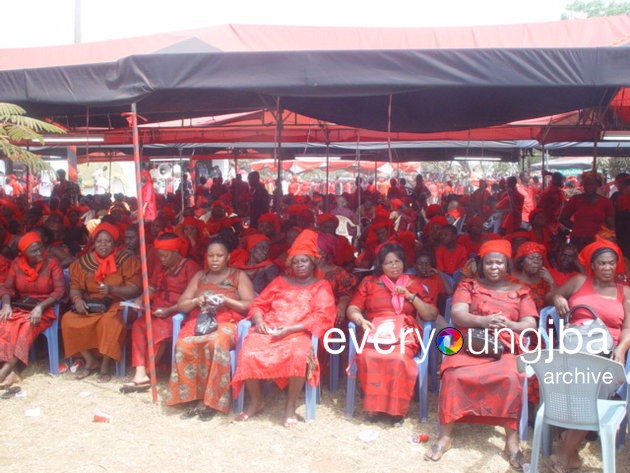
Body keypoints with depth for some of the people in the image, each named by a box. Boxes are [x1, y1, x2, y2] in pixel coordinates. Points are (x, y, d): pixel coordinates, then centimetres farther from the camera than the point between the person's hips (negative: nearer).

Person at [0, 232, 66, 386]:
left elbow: (60, 290, -13)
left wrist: (40, 307, -25)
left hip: (44, 310, -4)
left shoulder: (51, 262, -6)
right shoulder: (17, 263, 6)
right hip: (20, 307, 4)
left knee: (26, 326, -34)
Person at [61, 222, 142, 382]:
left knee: (110, 322, -35)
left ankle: (105, 366, -14)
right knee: (68, 320, -19)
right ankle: (91, 361, -1)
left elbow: (135, 289, -12)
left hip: (117, 304, -4)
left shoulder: (126, 260, -6)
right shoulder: (84, 261, 6)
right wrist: (77, 299, -18)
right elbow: (75, 286, 5)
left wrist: (112, 289, -28)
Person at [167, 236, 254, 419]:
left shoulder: (239, 276, 11)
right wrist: (196, 301, -7)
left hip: (226, 322, -3)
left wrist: (226, 301, -13)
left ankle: (211, 400, -26)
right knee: (184, 345, -31)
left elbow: (250, 305, 0)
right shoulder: (199, 276, 20)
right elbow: (181, 305, 14)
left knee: (217, 343, -38)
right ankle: (191, 398, -21)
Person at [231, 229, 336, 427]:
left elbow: (322, 316, -1)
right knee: (248, 354, -27)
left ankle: (290, 407, -16)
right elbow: (258, 304, 21)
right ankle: (255, 401, -2)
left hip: (299, 333, -3)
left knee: (299, 355, -37)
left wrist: (290, 328, -13)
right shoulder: (280, 281, 24)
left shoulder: (321, 286, 13)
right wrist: (259, 320, -4)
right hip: (268, 330, 3)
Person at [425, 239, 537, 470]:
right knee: (454, 374, -31)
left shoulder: (520, 291, 15)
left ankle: (512, 440, -18)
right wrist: (483, 321, -23)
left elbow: (530, 324, 5)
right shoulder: (468, 285, 12)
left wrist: (508, 325, -18)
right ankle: (445, 436, -16)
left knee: (512, 377, -33)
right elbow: (457, 313, -3)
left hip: (506, 348, 1)